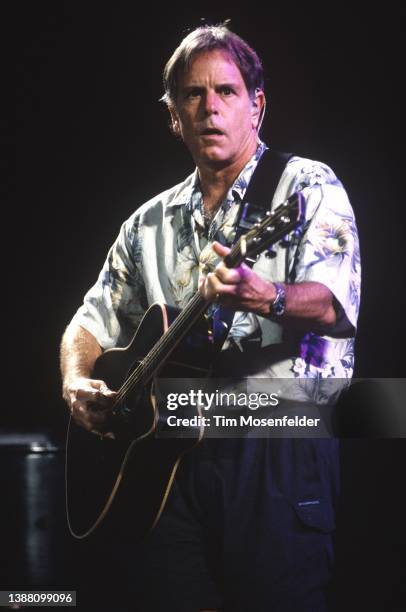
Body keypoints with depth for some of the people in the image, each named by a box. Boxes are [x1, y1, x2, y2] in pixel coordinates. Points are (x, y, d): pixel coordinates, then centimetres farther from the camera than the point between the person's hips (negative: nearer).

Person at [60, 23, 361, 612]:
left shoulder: (308, 187, 0)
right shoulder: (150, 223, 17)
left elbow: (335, 306, -16)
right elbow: (94, 319, 24)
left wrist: (268, 299, -38)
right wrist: (77, 381, 2)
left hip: (280, 446, -5)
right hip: (177, 455, 5)